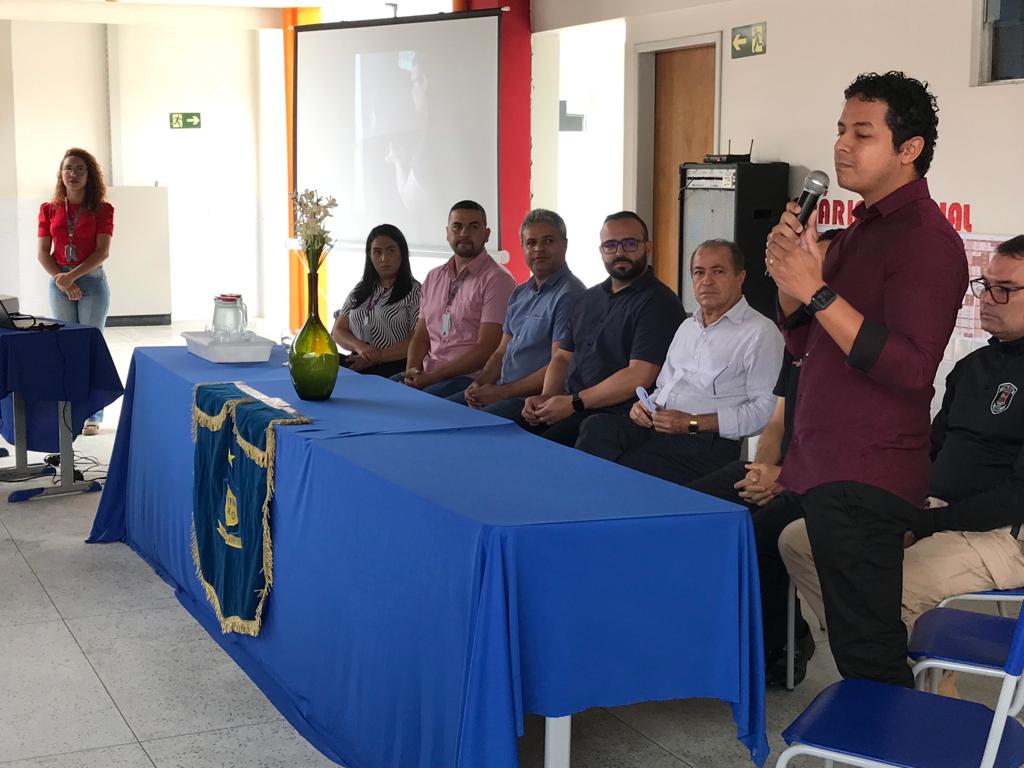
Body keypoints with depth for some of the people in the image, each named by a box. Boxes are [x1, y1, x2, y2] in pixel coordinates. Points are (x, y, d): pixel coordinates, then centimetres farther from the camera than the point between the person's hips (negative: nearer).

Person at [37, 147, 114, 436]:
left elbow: (102, 252, -9)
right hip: (59, 284, 3)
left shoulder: (102, 209, -2)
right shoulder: (49, 210, 6)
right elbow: (42, 253, 3)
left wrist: (72, 275, -18)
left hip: (92, 282, -3)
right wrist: (61, 281, -11)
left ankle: (93, 415, 4)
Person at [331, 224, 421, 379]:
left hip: (395, 367, -5)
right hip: (358, 362, 5)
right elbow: (338, 331, 17)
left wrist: (375, 358, -15)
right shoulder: (359, 291, 22)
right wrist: (361, 348, -6)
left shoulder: (415, 292, 3)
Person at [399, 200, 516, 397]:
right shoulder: (434, 277, 19)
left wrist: (432, 377, -15)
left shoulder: (497, 279, -5)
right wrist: (412, 371, -3)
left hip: (470, 377, -6)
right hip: (427, 374, 7)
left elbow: (485, 350, -12)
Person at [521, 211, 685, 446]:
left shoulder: (658, 303, -5)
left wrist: (574, 403, -14)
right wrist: (547, 397, 2)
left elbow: (639, 376, -15)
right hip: (568, 407, 7)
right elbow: (562, 356, 23)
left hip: (616, 414, -7)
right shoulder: (589, 299, 23)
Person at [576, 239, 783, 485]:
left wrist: (692, 423, -14)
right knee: (598, 426, -26)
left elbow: (765, 409, -9)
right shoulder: (687, 327, 27)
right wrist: (646, 405, 7)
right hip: (657, 426, 7)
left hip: (707, 440, -7)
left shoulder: (760, 333, 1)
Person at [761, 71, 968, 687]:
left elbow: (911, 369, -24)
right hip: (815, 466, 10)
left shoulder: (926, 239, -13)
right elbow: (804, 345, 18)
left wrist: (817, 290, -23)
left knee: (867, 649, -9)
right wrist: (789, 274, 0)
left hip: (864, 481, -10)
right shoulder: (861, 230, 17)